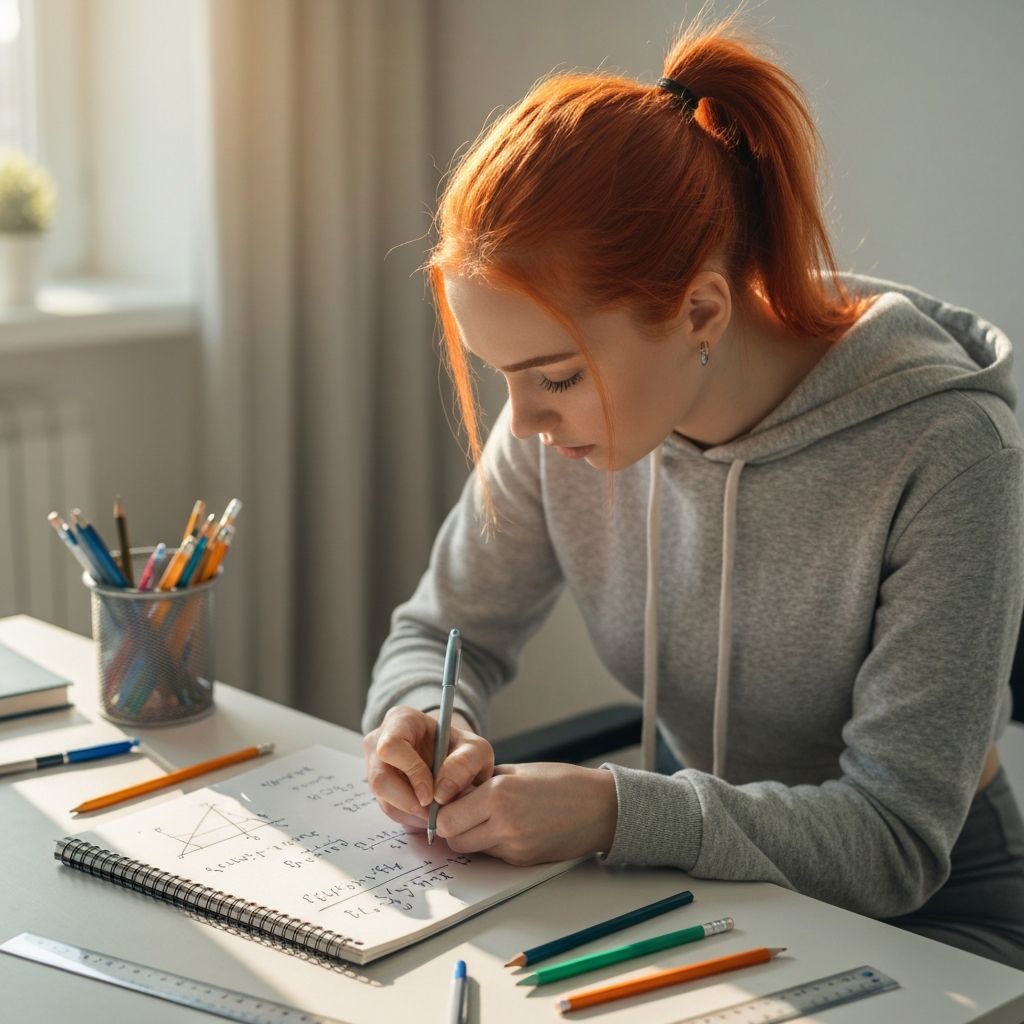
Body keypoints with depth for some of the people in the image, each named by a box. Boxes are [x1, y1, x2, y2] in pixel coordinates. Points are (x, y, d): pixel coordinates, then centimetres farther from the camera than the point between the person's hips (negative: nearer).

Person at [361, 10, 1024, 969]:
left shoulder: (943, 450, -27)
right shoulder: (563, 426, -12)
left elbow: (895, 838, -25)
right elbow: (441, 630, 3)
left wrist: (616, 812, -37)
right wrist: (426, 724, -21)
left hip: (929, 905, -3)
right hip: (709, 876, 4)